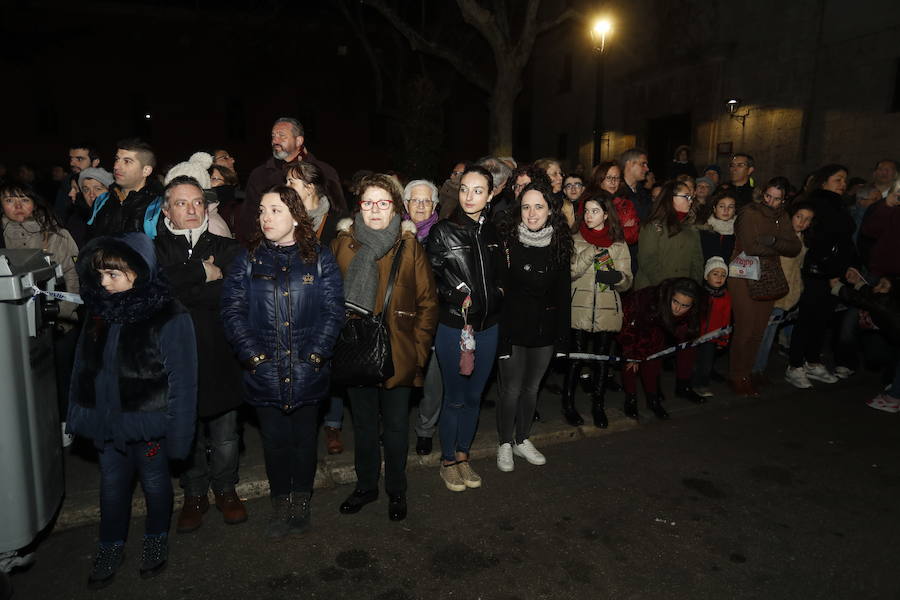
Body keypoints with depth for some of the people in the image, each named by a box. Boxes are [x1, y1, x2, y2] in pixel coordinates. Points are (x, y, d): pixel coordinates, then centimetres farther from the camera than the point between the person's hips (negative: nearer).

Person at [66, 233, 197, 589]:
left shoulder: (170, 318, -20)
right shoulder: (99, 310, -2)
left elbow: (183, 382, -18)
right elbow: (83, 365, 6)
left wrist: (176, 434, -17)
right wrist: (79, 413, 6)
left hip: (148, 423, -5)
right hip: (107, 422, 5)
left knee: (155, 483, 16)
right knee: (112, 484, 20)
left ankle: (156, 539, 41)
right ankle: (111, 546, 42)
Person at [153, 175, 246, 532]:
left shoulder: (227, 249, 4)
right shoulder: (154, 249, 3)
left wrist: (180, 290, -12)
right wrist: (201, 273, -15)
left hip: (220, 356, 0)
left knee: (224, 435, 11)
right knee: (187, 433, 13)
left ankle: (225, 490, 33)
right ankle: (194, 495, 33)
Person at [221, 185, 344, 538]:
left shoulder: (319, 258, 1)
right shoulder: (249, 260, 4)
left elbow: (333, 310, -3)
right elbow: (232, 310, -2)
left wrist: (314, 355, -12)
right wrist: (254, 355, -11)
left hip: (308, 372, -1)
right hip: (265, 373, 1)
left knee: (304, 437, 13)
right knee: (274, 439, 11)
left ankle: (301, 502, 31)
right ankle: (280, 504, 30)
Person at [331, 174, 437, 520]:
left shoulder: (409, 246, -4)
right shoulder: (343, 244, 0)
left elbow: (427, 301, -2)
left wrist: (419, 349, -6)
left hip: (398, 354, -1)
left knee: (396, 426, 12)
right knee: (363, 423, 17)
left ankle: (396, 491, 32)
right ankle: (366, 486, 37)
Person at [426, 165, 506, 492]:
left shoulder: (493, 234, 7)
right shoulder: (443, 232, -7)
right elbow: (431, 281, -6)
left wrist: (493, 296, 2)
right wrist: (459, 300, -10)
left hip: (487, 328, 4)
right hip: (453, 327, -4)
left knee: (474, 396, 15)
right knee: (454, 398, 6)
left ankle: (463, 455, 33)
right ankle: (447, 461, 25)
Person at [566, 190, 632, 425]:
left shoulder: (619, 244, 6)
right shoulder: (575, 240, 3)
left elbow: (627, 281, 3)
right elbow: (568, 271, -12)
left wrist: (617, 277, -19)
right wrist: (591, 252, -22)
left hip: (607, 311, 2)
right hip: (580, 309, -2)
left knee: (603, 358, 9)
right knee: (576, 359, 0)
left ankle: (598, 405, 24)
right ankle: (568, 403, 18)